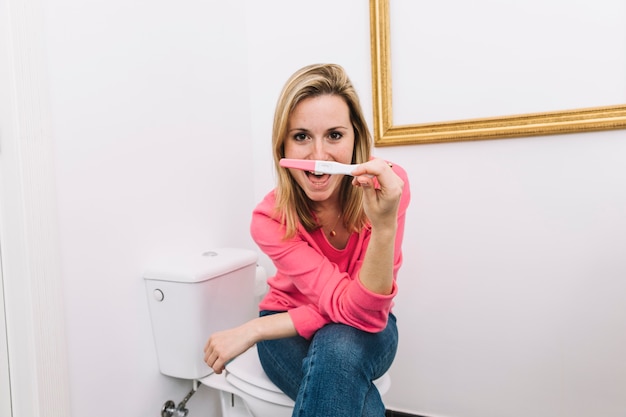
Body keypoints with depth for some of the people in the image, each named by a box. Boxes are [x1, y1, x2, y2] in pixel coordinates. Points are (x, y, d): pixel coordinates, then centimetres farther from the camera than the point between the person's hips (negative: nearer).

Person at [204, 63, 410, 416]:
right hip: (292, 335, -1)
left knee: (338, 348, -35)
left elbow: (368, 314, -24)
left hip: (366, 334, 1)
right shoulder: (270, 220, -22)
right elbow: (352, 308, -27)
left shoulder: (388, 184, -23)